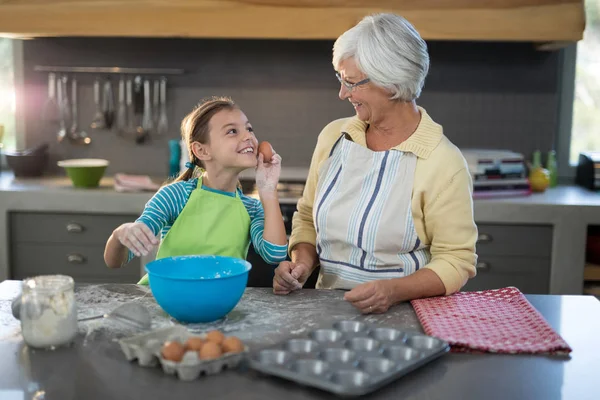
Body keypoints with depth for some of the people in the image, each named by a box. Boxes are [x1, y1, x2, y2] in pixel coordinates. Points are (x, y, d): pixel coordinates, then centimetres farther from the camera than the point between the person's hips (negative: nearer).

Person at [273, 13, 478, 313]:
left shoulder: (443, 162, -12)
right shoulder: (333, 136, 5)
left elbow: (456, 260, -9)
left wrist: (395, 291, -24)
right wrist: (302, 262, -3)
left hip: (399, 314, -3)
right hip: (327, 308, 4)